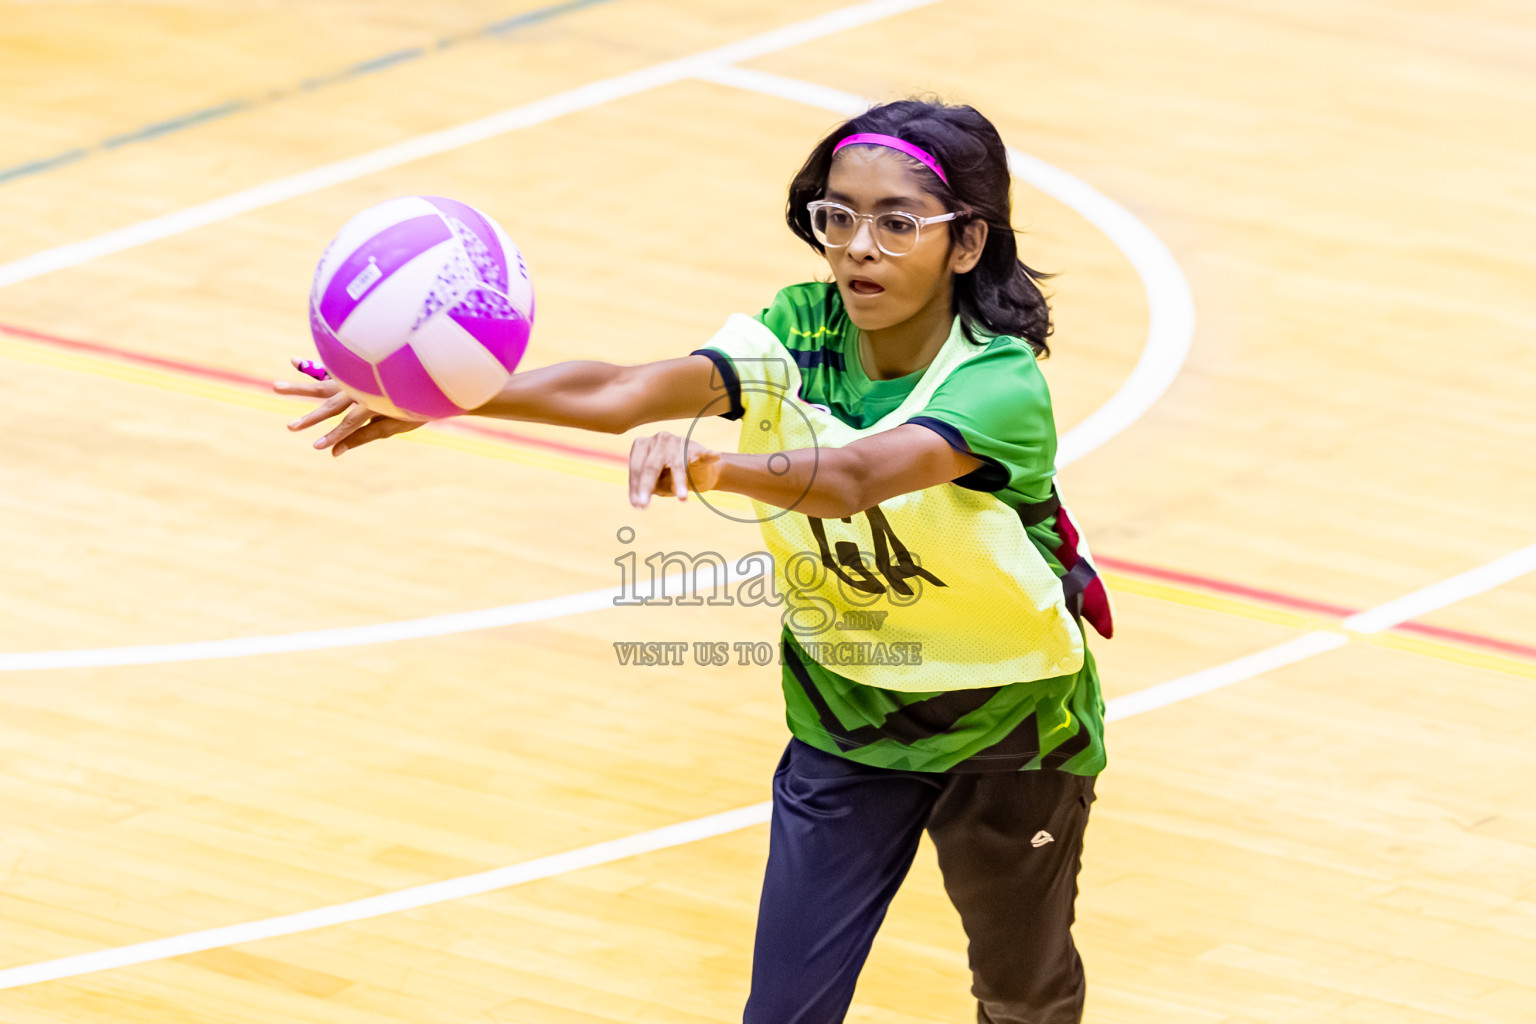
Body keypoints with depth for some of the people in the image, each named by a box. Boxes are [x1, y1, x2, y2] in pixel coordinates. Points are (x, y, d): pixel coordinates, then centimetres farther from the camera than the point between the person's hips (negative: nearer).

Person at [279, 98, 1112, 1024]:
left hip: (1005, 727, -3)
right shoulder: (801, 332, -15)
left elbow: (852, 479, -49)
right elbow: (623, 393, -30)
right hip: (843, 714, 3)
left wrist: (716, 468, -69)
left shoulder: (1001, 381, -30)